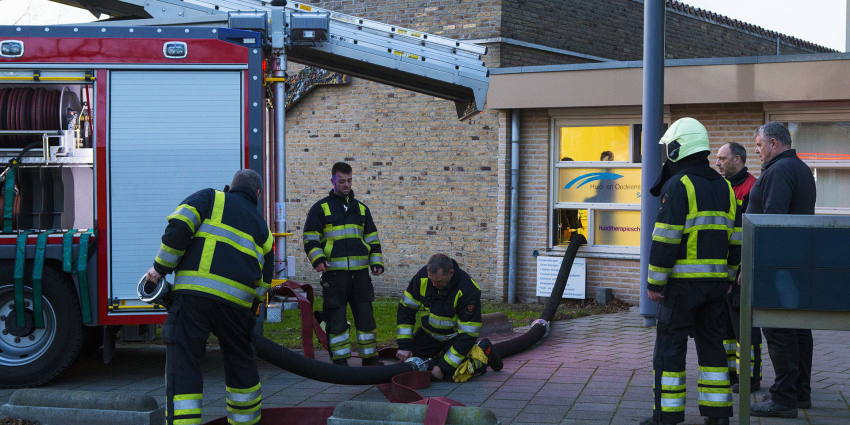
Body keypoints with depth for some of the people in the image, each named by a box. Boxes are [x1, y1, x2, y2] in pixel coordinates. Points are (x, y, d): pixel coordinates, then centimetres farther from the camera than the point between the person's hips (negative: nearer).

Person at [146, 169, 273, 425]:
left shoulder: (210, 199, 14)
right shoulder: (262, 227, 23)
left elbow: (179, 226, -5)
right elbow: (262, 285, 22)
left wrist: (161, 267, 2)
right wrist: (248, 316, 31)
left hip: (194, 292, -3)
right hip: (237, 302, 4)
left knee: (183, 368, -4)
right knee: (240, 365, 22)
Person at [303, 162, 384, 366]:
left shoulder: (361, 208, 17)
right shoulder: (320, 208, 5)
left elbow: (372, 239, 21)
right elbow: (310, 239, 2)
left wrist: (377, 262, 9)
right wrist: (318, 259, -14)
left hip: (360, 272, 4)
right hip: (334, 272, -3)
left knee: (365, 314, 5)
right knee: (336, 317, -1)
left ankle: (370, 357, 15)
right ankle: (340, 360, 7)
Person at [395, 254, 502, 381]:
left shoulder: (468, 290, -33)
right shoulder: (423, 276, -21)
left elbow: (468, 334, -29)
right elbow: (406, 307, -8)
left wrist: (444, 367, -30)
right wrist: (404, 345, -16)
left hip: (454, 334, -4)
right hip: (429, 331, 5)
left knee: (453, 375, -19)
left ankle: (483, 352, 7)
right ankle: (441, 351, 22)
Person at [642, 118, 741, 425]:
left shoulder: (678, 186, -12)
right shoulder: (724, 187, 12)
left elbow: (665, 240, -17)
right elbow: (736, 239, 15)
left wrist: (654, 283, -12)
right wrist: (726, 278, 21)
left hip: (683, 282, -7)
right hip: (715, 280, 7)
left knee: (670, 345, 0)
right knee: (711, 342, 13)